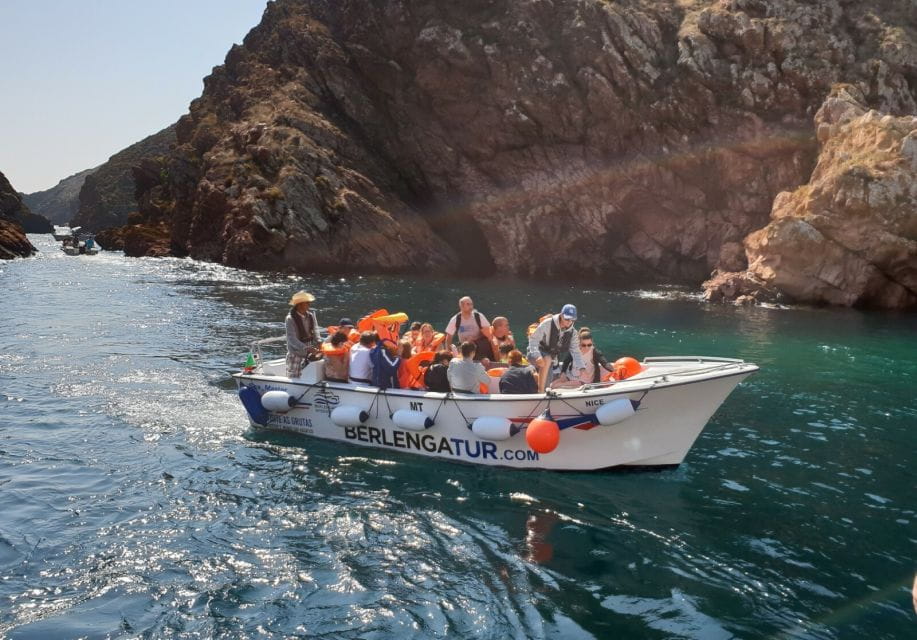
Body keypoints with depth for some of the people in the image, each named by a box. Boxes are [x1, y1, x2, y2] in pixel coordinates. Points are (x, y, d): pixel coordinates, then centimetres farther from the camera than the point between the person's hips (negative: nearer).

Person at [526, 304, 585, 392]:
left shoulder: (572, 332, -7)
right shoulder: (548, 324, -22)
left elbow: (575, 351, -9)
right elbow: (533, 339, -21)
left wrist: (581, 368, -25)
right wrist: (537, 356, -36)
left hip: (552, 357, 6)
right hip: (536, 353, -6)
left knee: (547, 384, 8)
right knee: (547, 360, -38)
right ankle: (540, 391, -33)